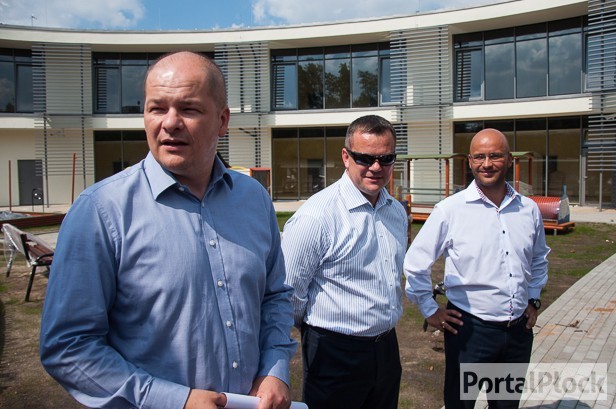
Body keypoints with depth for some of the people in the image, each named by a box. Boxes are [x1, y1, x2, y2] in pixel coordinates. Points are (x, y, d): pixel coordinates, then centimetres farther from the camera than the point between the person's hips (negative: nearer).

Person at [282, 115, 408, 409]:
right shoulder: (316, 216, -21)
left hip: (387, 348, 7)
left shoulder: (397, 211, 4)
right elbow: (289, 290, -16)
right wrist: (318, 330, 0)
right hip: (335, 353, -7)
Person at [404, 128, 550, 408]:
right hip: (470, 329, -4)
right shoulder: (450, 210, -12)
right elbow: (414, 264, -7)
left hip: (519, 329, 5)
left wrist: (533, 299, 14)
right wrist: (430, 311, -4)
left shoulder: (529, 210, 2)